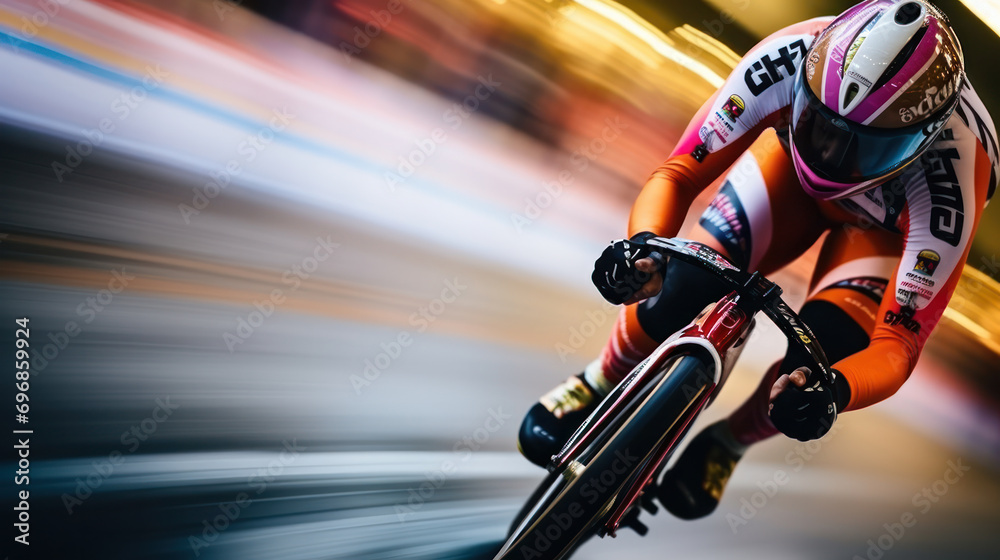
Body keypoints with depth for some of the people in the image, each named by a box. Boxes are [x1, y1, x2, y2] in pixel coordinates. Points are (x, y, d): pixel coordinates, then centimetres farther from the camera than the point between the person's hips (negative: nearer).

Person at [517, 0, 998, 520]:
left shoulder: (950, 187, -41)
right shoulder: (790, 58, -37)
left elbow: (896, 345, -38)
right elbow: (677, 173, -30)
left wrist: (833, 391, -60)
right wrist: (643, 243, -51)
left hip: (892, 222, -1)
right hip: (792, 168, 2)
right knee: (686, 286, -21)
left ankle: (728, 443, 12)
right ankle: (597, 385, 11)